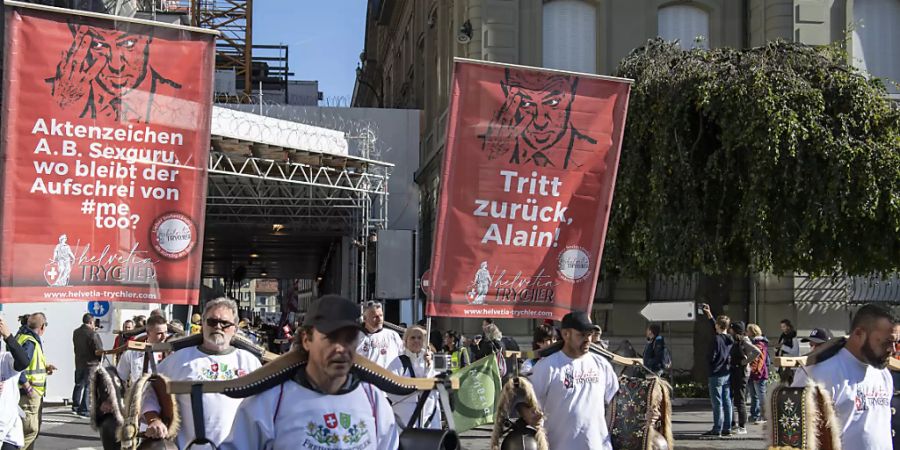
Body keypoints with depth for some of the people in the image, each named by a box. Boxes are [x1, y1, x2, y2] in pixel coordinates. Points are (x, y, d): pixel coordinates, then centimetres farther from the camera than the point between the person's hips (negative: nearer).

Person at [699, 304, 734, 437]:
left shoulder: (716, 339, -17)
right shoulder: (730, 340, 7)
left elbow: (711, 357, -17)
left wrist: (707, 358, 7)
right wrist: (709, 315, 30)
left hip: (716, 375, -7)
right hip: (727, 374, 7)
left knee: (717, 403, -4)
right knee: (727, 402, 8)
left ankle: (717, 429, -2)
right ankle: (727, 428, 11)